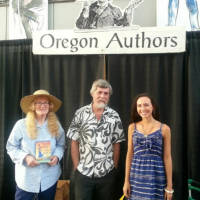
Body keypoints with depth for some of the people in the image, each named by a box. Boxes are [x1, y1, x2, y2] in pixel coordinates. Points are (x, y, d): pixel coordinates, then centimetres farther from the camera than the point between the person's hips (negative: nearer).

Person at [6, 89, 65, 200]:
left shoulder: (56, 125, -3)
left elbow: (60, 145, 9)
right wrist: (25, 157, -18)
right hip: (26, 179, -2)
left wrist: (57, 156, -10)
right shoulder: (21, 124, -12)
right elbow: (11, 147, -3)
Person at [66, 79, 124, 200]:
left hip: (107, 173, 1)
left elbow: (116, 144, 4)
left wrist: (114, 167, 1)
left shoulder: (114, 116, 0)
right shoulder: (81, 113, -3)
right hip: (83, 173, -1)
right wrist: (76, 166, -2)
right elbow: (74, 142, 0)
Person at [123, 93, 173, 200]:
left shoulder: (164, 128, -2)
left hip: (156, 176, -2)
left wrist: (169, 185, -2)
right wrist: (126, 181, 4)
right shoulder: (132, 127, 4)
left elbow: (167, 157, -1)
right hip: (136, 176, 2)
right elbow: (129, 154, 6)